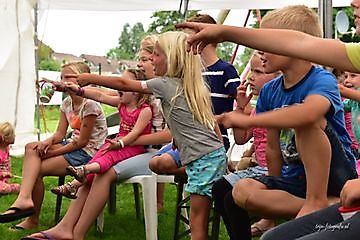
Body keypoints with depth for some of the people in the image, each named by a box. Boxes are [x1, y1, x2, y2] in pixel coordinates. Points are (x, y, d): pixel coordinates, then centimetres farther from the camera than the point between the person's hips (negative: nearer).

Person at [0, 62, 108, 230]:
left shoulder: (89, 105, -17)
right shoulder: (67, 103, 11)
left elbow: (82, 141, -18)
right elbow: (60, 134, 7)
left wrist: (51, 153, -16)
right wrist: (47, 142, -17)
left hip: (88, 152, -8)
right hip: (74, 145, 8)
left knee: (37, 169, -16)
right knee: (31, 148, -14)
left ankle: (33, 219, -3)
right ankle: (25, 199, -29)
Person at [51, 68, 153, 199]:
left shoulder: (145, 110, -11)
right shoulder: (121, 103, 12)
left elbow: (135, 132, -20)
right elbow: (100, 96, 7)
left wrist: (120, 143, -32)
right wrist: (79, 90, -2)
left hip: (134, 146, -7)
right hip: (120, 142, 7)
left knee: (110, 155, -33)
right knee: (98, 156, -20)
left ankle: (85, 169, -60)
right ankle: (75, 184, -36)